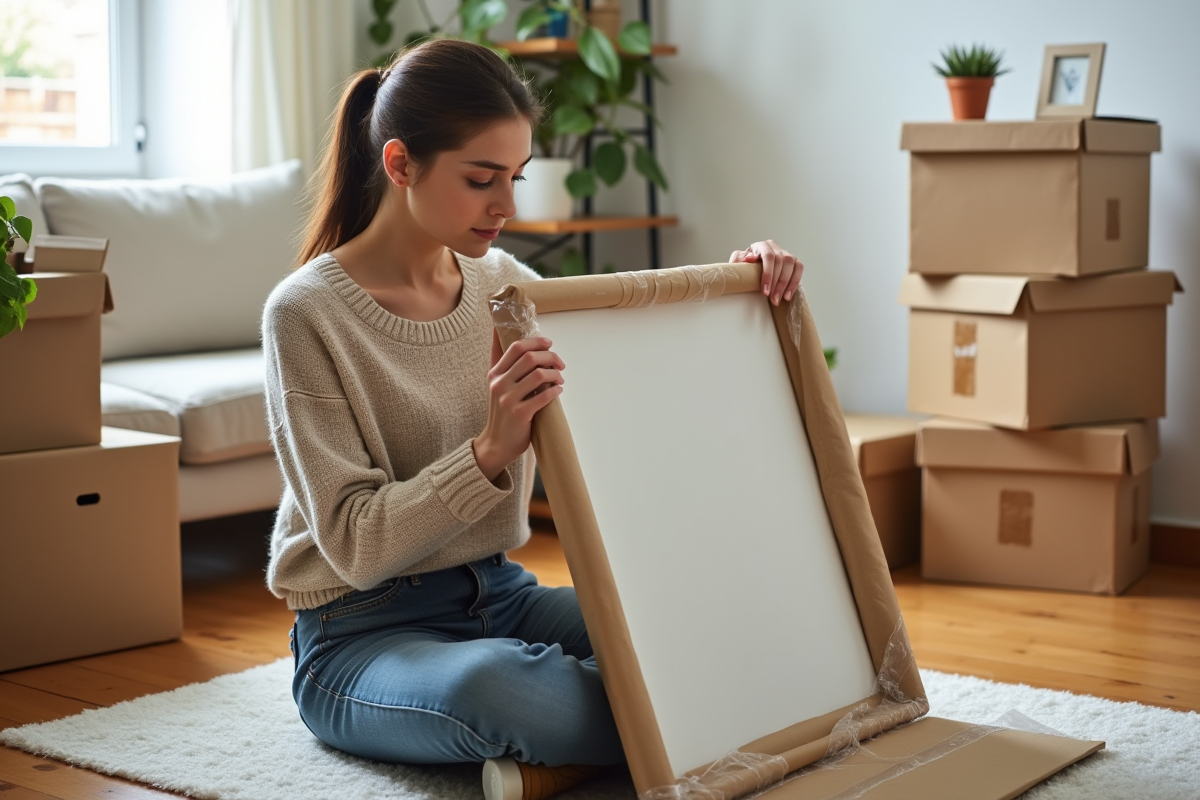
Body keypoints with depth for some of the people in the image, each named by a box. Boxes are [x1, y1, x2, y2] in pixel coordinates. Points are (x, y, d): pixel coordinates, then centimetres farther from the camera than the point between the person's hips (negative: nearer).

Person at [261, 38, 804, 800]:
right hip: (365, 632, -5)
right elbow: (355, 544, -18)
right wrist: (491, 450, -33)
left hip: (500, 594, 6)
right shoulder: (307, 313, -14)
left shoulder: (501, 282, 5)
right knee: (491, 682, -40)